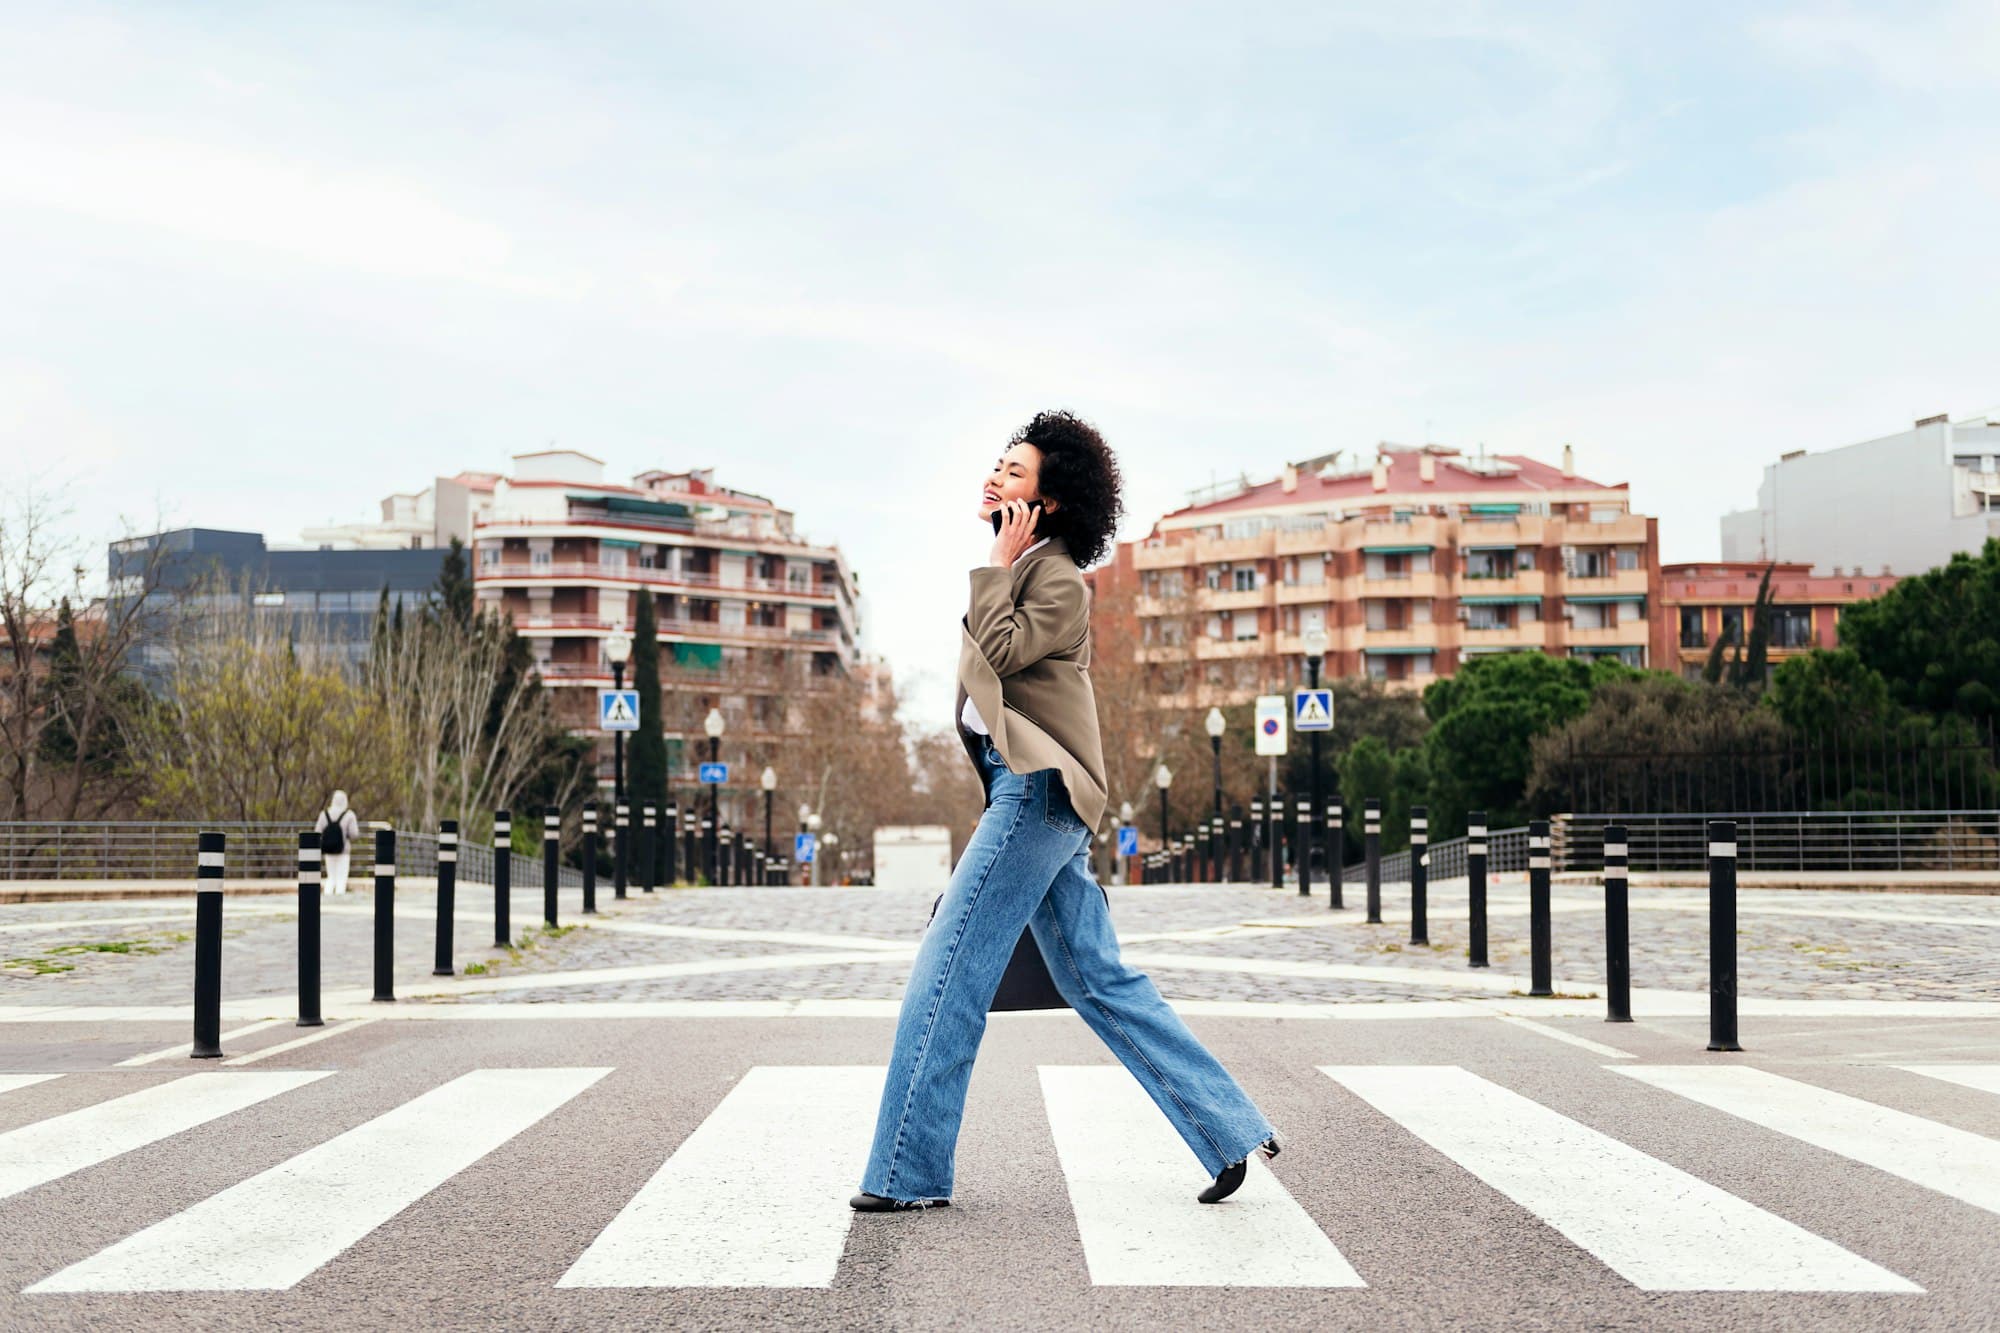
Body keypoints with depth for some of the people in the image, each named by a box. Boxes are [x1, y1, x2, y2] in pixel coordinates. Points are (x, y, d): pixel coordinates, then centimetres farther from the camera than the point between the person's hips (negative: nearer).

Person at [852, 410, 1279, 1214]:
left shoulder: (1057, 578, -8)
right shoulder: (1020, 573, 20)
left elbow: (1000, 651, -20)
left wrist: (999, 565, -12)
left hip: (1036, 791, -10)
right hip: (1026, 793, 10)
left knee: (946, 974, -7)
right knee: (1100, 981, 10)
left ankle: (909, 1172, -1)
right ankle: (1233, 1133, 12)